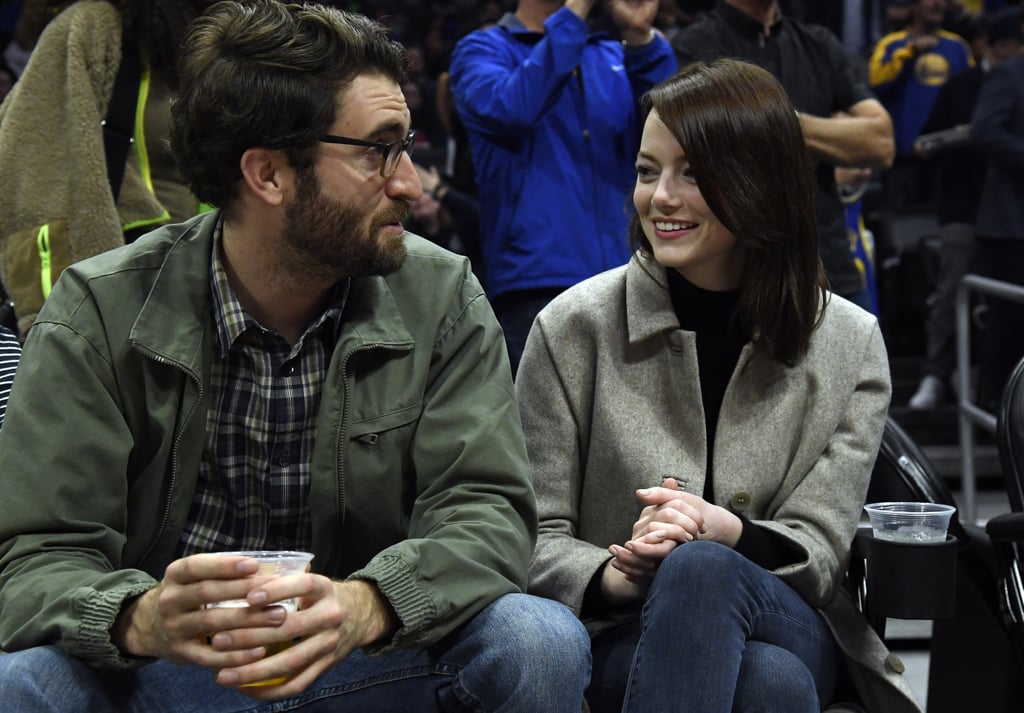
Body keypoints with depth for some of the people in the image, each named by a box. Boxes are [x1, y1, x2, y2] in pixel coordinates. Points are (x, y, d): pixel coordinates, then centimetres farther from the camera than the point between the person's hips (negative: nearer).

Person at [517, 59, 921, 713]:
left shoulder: (850, 344, 4)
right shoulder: (575, 326, 0)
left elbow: (818, 551, 0)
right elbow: (534, 538, 0)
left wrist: (725, 530, -23)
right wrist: (611, 577, -23)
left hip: (789, 630, 2)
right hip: (624, 639, -1)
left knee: (702, 570, -37)